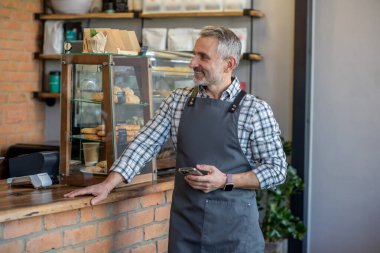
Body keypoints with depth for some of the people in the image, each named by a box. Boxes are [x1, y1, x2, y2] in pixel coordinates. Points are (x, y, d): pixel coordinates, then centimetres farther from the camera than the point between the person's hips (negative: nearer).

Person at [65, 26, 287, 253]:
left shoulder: (255, 110, -6)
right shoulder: (178, 100, 5)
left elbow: (277, 169, -5)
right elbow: (146, 144, 4)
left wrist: (226, 181, -16)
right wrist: (107, 185, -4)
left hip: (234, 225, -3)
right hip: (185, 221, 3)